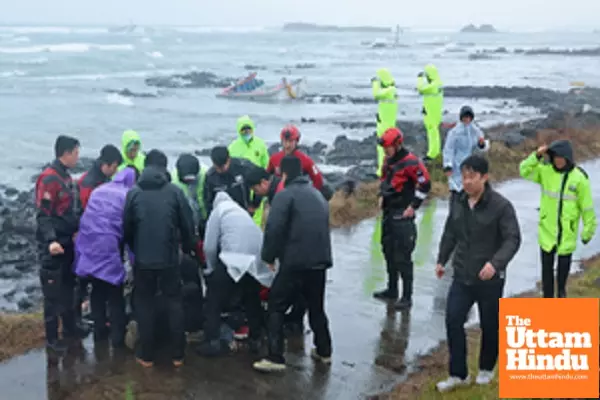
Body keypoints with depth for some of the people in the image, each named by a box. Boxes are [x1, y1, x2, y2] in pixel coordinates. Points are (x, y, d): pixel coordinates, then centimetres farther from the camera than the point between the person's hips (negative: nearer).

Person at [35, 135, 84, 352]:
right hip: (53, 245, -9)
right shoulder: (48, 178, -18)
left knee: (68, 287, 19)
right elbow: (43, 214, -22)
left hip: (67, 242, 9)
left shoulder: (66, 177, 11)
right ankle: (52, 337, 9)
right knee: (54, 292, -1)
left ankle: (69, 327, 32)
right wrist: (50, 240, -33)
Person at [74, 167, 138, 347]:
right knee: (115, 294, 5)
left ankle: (99, 331, 27)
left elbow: (86, 218, 18)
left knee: (97, 289, 18)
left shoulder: (98, 190, 16)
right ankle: (117, 336, 8)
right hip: (108, 248, -5)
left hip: (89, 246, 6)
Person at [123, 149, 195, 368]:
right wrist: (188, 248, 15)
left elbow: (127, 228, 3)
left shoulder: (133, 193, -2)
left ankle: (146, 356, 16)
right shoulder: (175, 191, -4)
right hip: (169, 259, 0)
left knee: (144, 305, 12)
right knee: (174, 303, 13)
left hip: (143, 259, 0)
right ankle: (177, 355, 14)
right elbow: (187, 225, -2)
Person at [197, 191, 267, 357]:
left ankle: (212, 342, 6)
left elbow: (209, 247, 4)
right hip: (257, 260, 6)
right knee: (252, 300, 25)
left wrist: (212, 268, 21)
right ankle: (256, 339, 31)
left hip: (234, 260, -5)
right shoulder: (243, 212, 30)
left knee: (214, 302, 10)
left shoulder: (218, 211, 13)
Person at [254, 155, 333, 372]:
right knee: (317, 307, 22)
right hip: (320, 261, 7)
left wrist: (269, 256, -4)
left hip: (295, 262, -7)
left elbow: (273, 229, -16)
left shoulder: (285, 195, -7)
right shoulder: (317, 195, 18)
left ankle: (275, 358, -3)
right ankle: (324, 351, 31)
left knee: (275, 307, 2)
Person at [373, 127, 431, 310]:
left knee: (403, 257, -7)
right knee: (388, 252, 17)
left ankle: (407, 297, 0)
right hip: (388, 213, 9)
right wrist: (382, 196, 13)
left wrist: (413, 206, -13)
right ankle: (392, 290, 30)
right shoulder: (388, 160, 10)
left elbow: (425, 184, -15)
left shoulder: (410, 162, -17)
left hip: (403, 215, -9)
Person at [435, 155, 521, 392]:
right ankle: (458, 374, 8)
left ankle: (486, 369, 34)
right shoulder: (458, 203, 2)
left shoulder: (501, 205, -16)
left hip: (490, 279, -4)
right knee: (453, 321, -3)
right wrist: (442, 260, 17)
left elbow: (513, 239, -19)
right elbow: (450, 234, 15)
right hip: (462, 276, 5)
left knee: (489, 325, 11)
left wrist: (495, 263, -32)